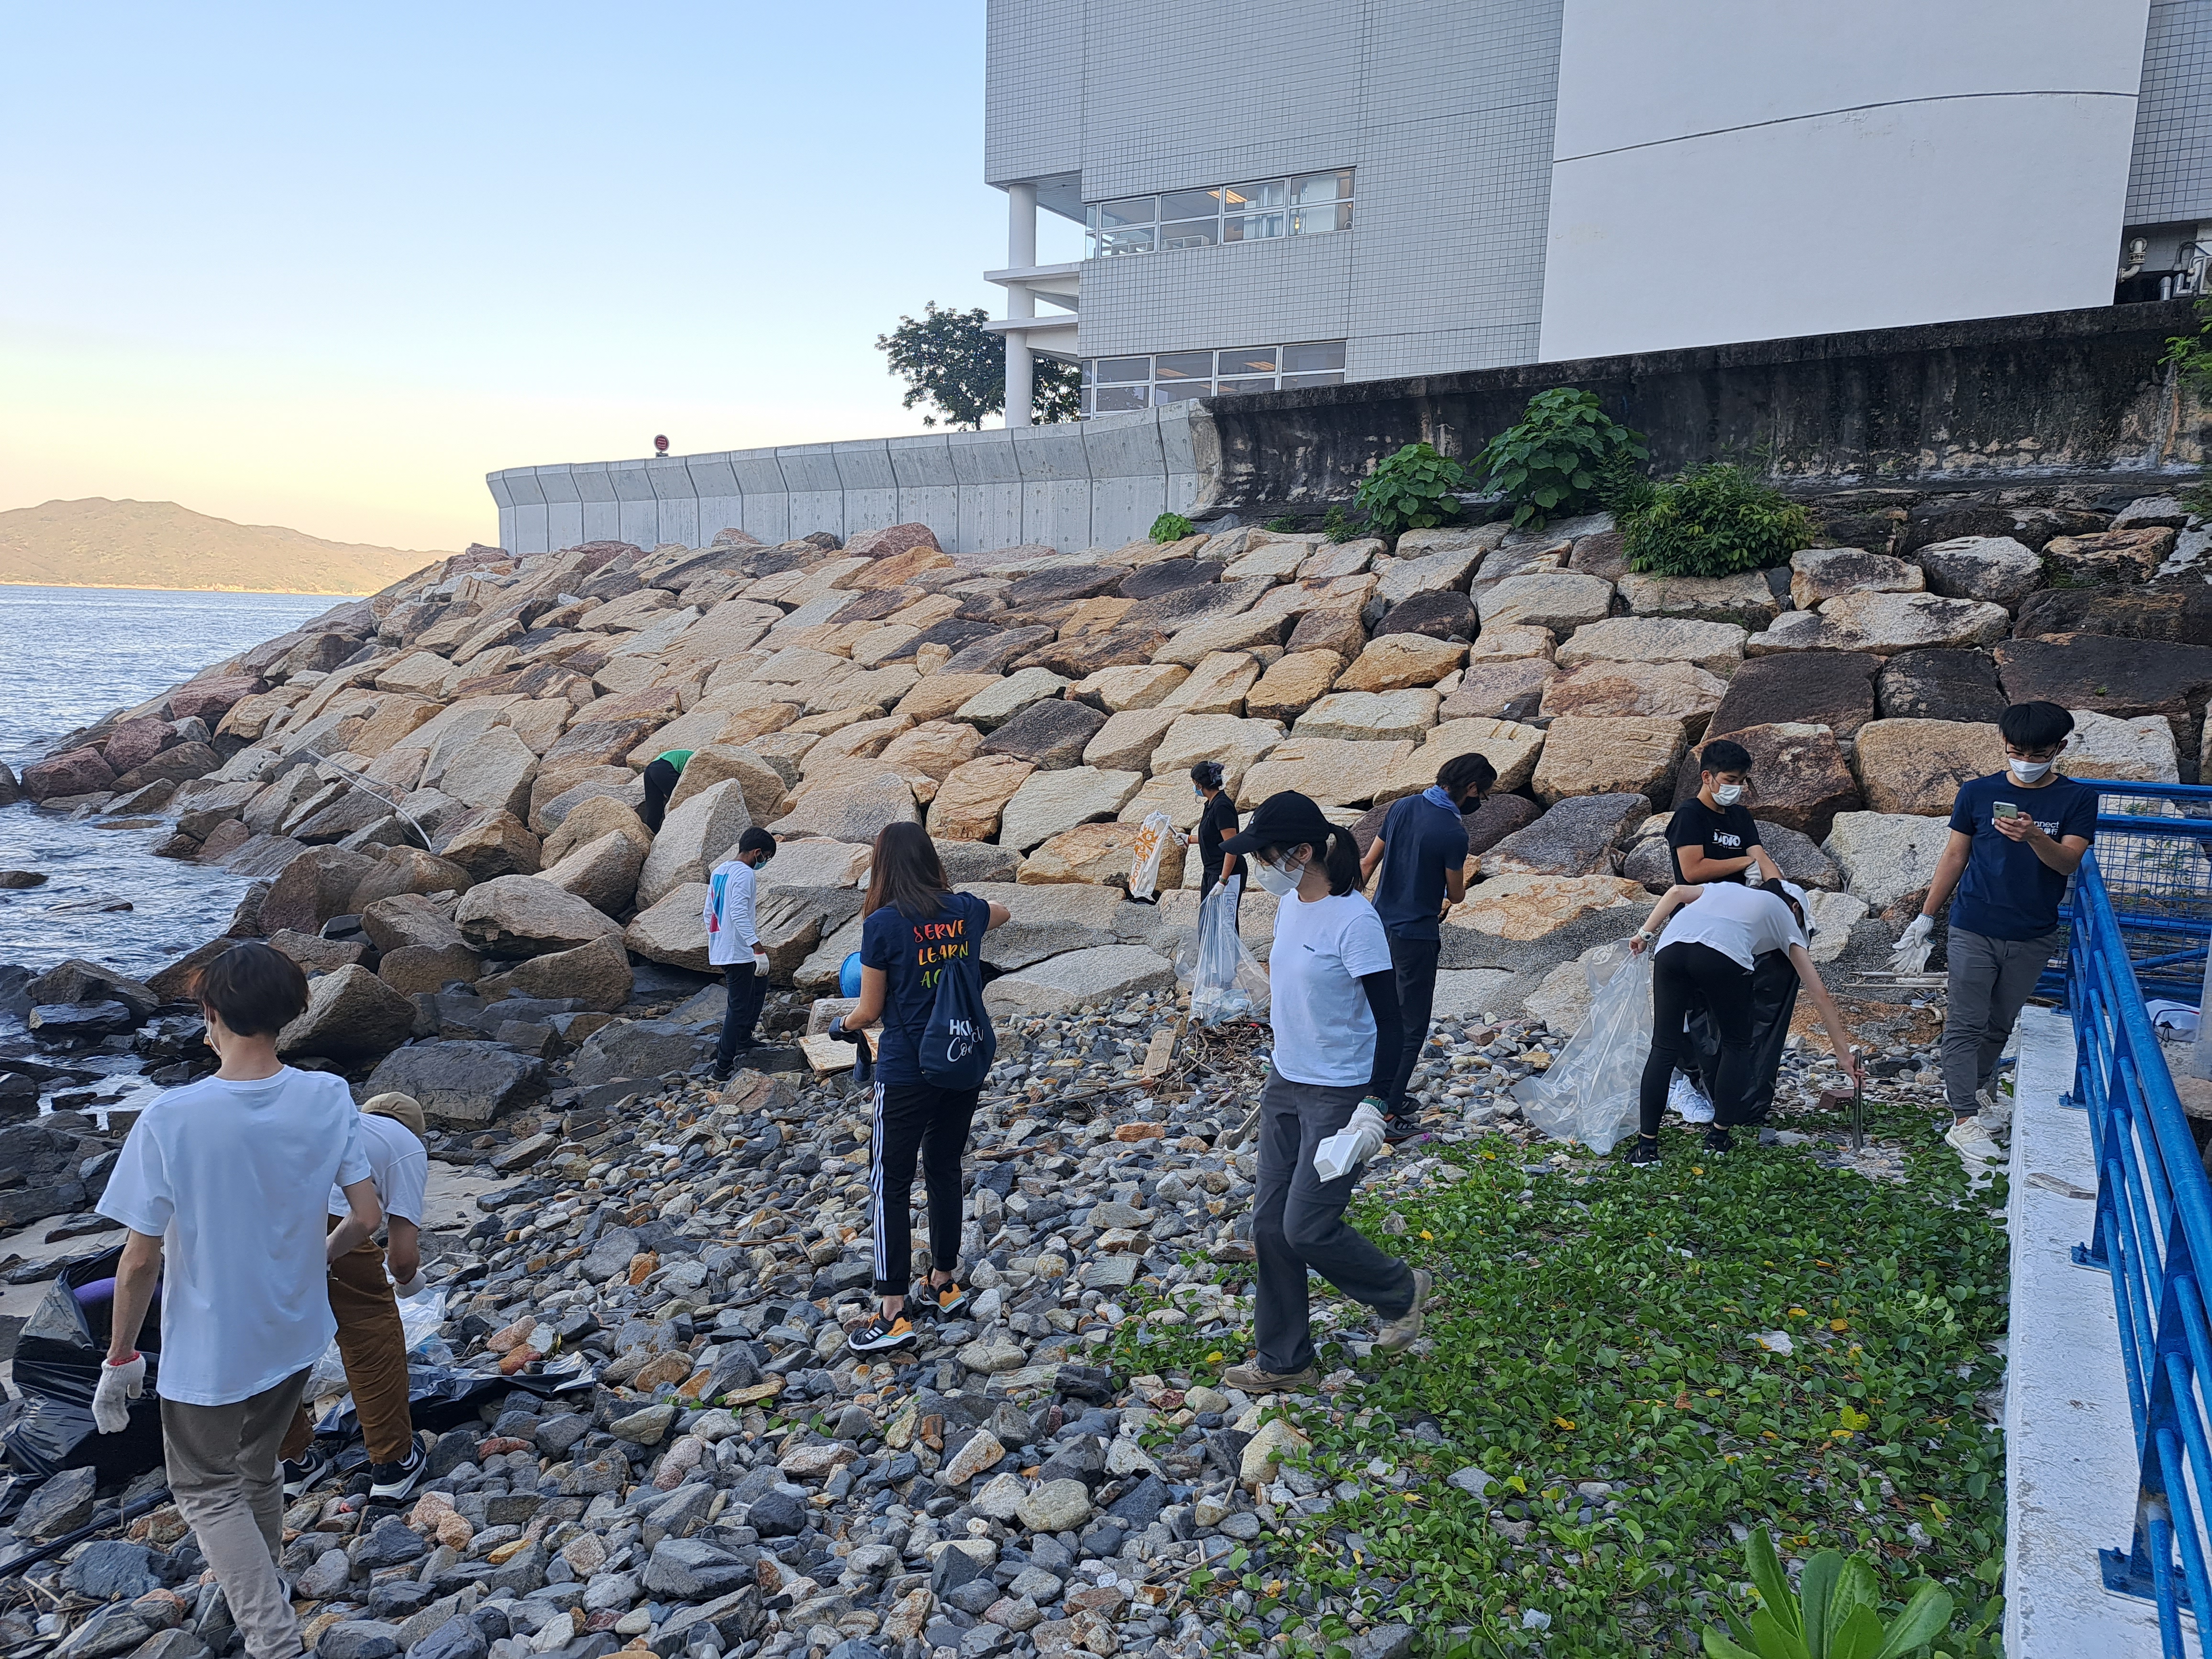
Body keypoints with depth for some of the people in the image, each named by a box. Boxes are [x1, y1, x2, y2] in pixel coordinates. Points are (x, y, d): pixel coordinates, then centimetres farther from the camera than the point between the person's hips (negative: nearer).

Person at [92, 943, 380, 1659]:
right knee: (259, 1470, 27)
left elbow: (141, 1260, -17)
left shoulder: (170, 1121, -25)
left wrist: (121, 1356, -2)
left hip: (208, 1351, -4)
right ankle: (258, 1595, 47)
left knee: (207, 1491, 18)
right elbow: (368, 1214, -8)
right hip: (294, 1333, 4)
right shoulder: (328, 1099, -15)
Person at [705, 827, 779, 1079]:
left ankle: (743, 1039, 31)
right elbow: (740, 915, -27)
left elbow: (709, 912, 19)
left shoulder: (719, 871, 13)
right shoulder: (745, 874, -16)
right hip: (738, 952, -10)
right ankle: (723, 1067, -1)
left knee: (759, 985, 27)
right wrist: (759, 950, -29)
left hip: (719, 951, 10)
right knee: (739, 1008, -4)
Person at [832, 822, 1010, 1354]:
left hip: (907, 1071, -5)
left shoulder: (883, 924, -14)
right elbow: (1003, 912, 27)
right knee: (945, 1170, 19)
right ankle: (946, 1283, 31)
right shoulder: (965, 909, 1)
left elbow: (869, 1011, -8)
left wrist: (844, 1024, 13)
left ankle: (894, 1314, 3)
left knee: (891, 1185, 3)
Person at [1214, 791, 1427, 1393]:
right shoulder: (1289, 905, 3)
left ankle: (1401, 1290, 24)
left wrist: (1374, 1106, -22)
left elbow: (1390, 1021, -18)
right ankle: (1283, 1361, 25)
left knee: (1308, 1229, -4)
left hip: (1340, 1095, -8)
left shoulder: (1354, 920, -21)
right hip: (1285, 1086, 8)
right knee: (1270, 1226, 10)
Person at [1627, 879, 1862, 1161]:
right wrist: (1843, 1053, 31)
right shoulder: (1785, 916, 31)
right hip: (1722, 957, -3)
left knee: (1664, 1047, 8)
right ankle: (1718, 1137, 20)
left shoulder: (1729, 889, 42)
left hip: (1671, 945, 3)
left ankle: (1647, 1145, 4)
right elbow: (1819, 993, 29)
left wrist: (1645, 933, 25)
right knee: (1736, 1045, 20)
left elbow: (1677, 892, 25)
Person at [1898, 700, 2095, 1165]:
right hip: (1975, 930, -1)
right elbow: (1954, 856, 5)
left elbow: (2068, 862, -13)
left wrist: (2034, 836, -33)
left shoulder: (2077, 799, -1)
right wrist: (1927, 916, 6)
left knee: (1999, 1023, 16)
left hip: (2033, 936, 2)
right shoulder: (1978, 793, -1)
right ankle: (1964, 1121, -6)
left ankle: (1975, 1087, 37)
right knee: (1967, 1023, -6)